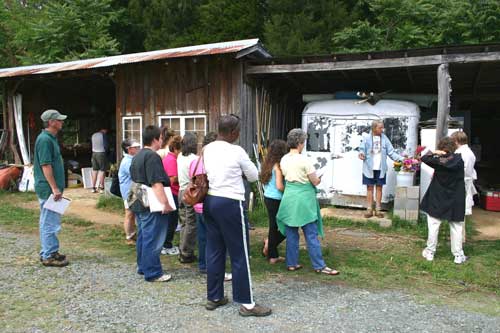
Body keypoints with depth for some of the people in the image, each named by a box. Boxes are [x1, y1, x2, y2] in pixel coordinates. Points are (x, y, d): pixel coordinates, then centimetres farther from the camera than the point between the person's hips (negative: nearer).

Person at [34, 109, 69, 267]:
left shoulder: (51, 138, 14)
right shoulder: (45, 139, -17)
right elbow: (45, 165, -21)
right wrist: (54, 188, -21)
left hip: (50, 188, 10)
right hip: (48, 188, -10)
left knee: (48, 221, 17)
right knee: (50, 223, -3)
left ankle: (48, 252, 27)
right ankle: (49, 256, 6)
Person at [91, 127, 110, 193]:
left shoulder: (93, 135, 12)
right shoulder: (103, 135, -7)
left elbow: (92, 145, 13)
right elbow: (106, 145, -9)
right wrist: (105, 150, 8)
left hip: (94, 153, 6)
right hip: (101, 153, -6)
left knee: (94, 170, 10)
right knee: (102, 170, -3)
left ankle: (93, 187, 13)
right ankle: (101, 188, -5)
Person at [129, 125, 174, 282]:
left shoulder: (137, 156, 16)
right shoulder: (152, 156, -17)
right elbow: (156, 183, -24)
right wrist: (165, 203, -23)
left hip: (139, 204, 10)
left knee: (143, 236, 17)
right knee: (153, 239, -4)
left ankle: (143, 267, 28)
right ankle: (153, 273, 2)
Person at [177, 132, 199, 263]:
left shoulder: (180, 157, 7)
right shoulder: (194, 159, -15)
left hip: (181, 192, 7)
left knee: (184, 223, 15)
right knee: (191, 225, 1)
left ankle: (182, 252, 22)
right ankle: (186, 254, 8)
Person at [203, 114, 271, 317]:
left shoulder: (207, 150, 7)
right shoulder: (237, 151, -11)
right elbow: (254, 176, 0)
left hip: (210, 200, 7)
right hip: (230, 203, -7)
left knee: (214, 251, 15)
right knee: (240, 254, 1)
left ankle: (214, 297, 25)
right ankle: (247, 303, 9)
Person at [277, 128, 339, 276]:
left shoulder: (284, 160, 3)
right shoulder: (304, 160, -15)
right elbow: (315, 182, -10)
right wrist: (319, 179, 12)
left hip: (289, 197, 6)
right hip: (304, 199, -6)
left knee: (291, 233, 13)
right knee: (311, 234, 2)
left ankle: (291, 263, 20)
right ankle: (319, 266, 10)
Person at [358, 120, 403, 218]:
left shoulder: (384, 138, 2)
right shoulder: (367, 138, -3)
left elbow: (391, 152, 1)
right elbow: (362, 149, -3)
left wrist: (401, 158, -11)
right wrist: (361, 154, -26)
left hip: (380, 168, 2)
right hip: (369, 168, -2)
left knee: (379, 188, 7)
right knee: (370, 188, 5)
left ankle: (378, 210, 15)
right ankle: (369, 209, 11)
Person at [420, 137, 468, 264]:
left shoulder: (438, 161, -15)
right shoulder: (459, 159, -11)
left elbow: (424, 158, -1)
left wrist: (433, 153, 0)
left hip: (437, 200, -1)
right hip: (455, 201, 1)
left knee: (433, 225, 8)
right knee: (456, 227, 8)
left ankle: (430, 252, 14)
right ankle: (458, 255, 14)